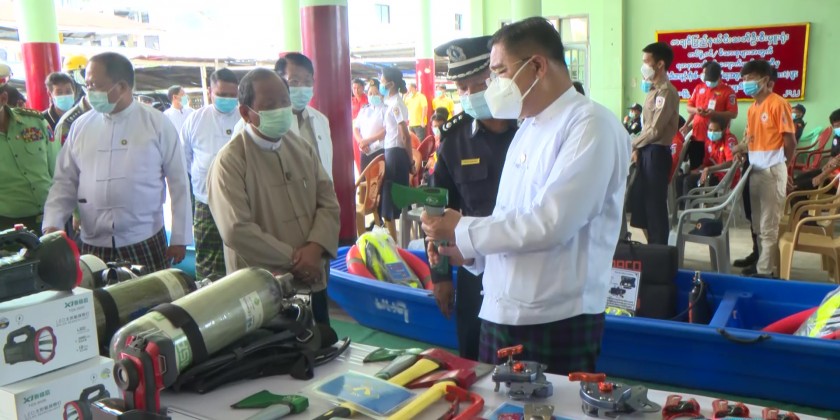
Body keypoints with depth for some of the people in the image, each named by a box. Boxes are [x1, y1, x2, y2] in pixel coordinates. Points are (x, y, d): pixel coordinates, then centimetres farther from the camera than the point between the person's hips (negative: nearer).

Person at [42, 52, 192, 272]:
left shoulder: (157, 124, -2)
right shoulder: (81, 126, 6)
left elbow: (179, 183, -1)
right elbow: (65, 182, 10)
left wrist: (180, 238, -2)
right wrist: (52, 225, -4)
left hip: (145, 243, -2)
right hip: (93, 245, 3)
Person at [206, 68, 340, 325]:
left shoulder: (302, 147, 7)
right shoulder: (230, 161, -13)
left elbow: (329, 203, 4)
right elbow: (237, 230, -21)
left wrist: (315, 247, -13)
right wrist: (293, 259, -17)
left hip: (312, 283, 6)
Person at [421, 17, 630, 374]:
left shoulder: (591, 126, -13)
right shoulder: (526, 129, 14)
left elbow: (550, 222, -23)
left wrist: (461, 230, -14)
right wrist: (471, 252, 1)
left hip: (557, 320, -8)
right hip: (500, 313, 8)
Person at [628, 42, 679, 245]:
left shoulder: (666, 92, -14)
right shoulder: (654, 90, 15)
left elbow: (655, 130, -17)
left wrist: (632, 145, -6)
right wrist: (637, 149, 4)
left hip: (656, 152, -9)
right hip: (646, 151, 9)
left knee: (655, 204, -2)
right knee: (642, 203, 13)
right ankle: (653, 247, 24)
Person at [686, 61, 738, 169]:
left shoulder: (728, 91, -2)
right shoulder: (699, 88, 13)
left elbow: (733, 114, -7)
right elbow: (688, 107, 15)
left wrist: (715, 113, -20)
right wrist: (695, 110, -8)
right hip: (697, 135, 4)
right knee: (694, 166, 7)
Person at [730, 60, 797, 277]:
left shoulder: (778, 104, -11)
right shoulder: (752, 108, 13)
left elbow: (790, 141, -11)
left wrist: (777, 164, 0)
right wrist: (741, 149, 1)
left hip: (772, 171, -8)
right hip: (755, 170, 8)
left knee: (769, 226, -2)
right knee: (758, 225, 14)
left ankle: (765, 270, 2)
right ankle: (763, 262, 24)